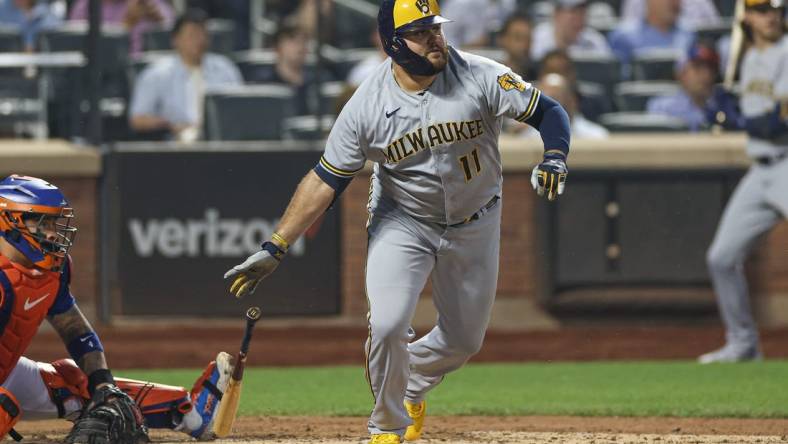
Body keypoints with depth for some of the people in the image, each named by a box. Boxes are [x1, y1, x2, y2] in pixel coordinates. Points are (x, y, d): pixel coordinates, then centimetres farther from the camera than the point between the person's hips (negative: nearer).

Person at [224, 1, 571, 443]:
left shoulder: (482, 78, -20)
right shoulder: (367, 106, -20)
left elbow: (549, 112, -16)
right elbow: (325, 181, -15)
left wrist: (555, 158, -39)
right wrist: (275, 249, -21)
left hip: (474, 224, 2)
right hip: (402, 222, -2)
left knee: (465, 340, 11)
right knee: (387, 326, -19)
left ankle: (411, 387, 43)